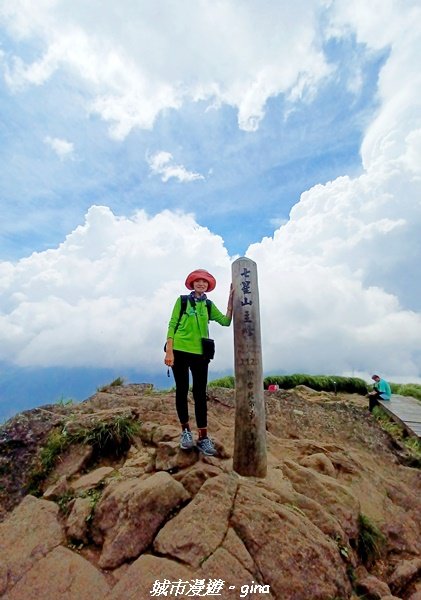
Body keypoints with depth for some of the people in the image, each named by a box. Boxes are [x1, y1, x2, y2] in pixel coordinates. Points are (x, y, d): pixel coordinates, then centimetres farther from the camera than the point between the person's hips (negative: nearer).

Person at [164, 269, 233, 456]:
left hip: (200, 353, 2)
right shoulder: (182, 300, 3)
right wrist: (169, 351, -11)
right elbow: (172, 325, -2)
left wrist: (231, 299, -3)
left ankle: (203, 437, 11)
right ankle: (185, 430, 24)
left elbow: (226, 321, 1)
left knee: (200, 394, 3)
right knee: (182, 391, 7)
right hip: (179, 351, -2)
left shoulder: (209, 305, 11)